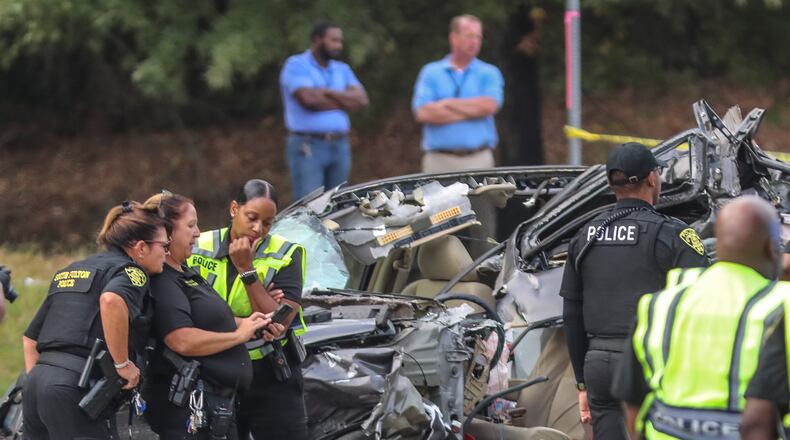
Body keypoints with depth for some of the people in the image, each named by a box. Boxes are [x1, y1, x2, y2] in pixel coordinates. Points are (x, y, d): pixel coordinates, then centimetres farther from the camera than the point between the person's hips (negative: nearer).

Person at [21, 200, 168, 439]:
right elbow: (111, 301, -26)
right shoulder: (129, 271, 0)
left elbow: (30, 338, 27)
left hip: (36, 384, 8)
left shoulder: (72, 270, 26)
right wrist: (123, 364, -16)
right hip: (75, 390, -8)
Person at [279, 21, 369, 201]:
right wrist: (345, 102, -5)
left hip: (340, 147, 6)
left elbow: (361, 99, -1)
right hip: (307, 147, -6)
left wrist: (328, 93, -14)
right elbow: (309, 99, -20)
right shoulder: (296, 65, -4)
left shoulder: (342, 70, 14)